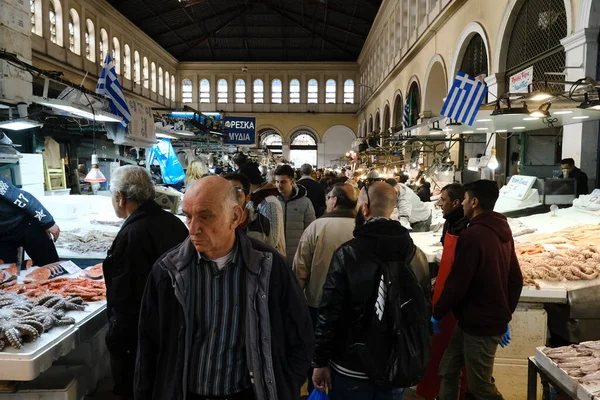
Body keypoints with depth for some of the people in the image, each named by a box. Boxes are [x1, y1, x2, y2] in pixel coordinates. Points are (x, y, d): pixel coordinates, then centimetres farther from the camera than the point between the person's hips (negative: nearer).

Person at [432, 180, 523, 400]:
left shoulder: (473, 235, -22)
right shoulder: (502, 232, 8)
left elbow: (457, 282, -21)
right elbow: (516, 279, 14)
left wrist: (437, 313, -7)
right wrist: (505, 316, 21)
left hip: (479, 324, -9)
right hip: (493, 319, 9)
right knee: (447, 370, 18)